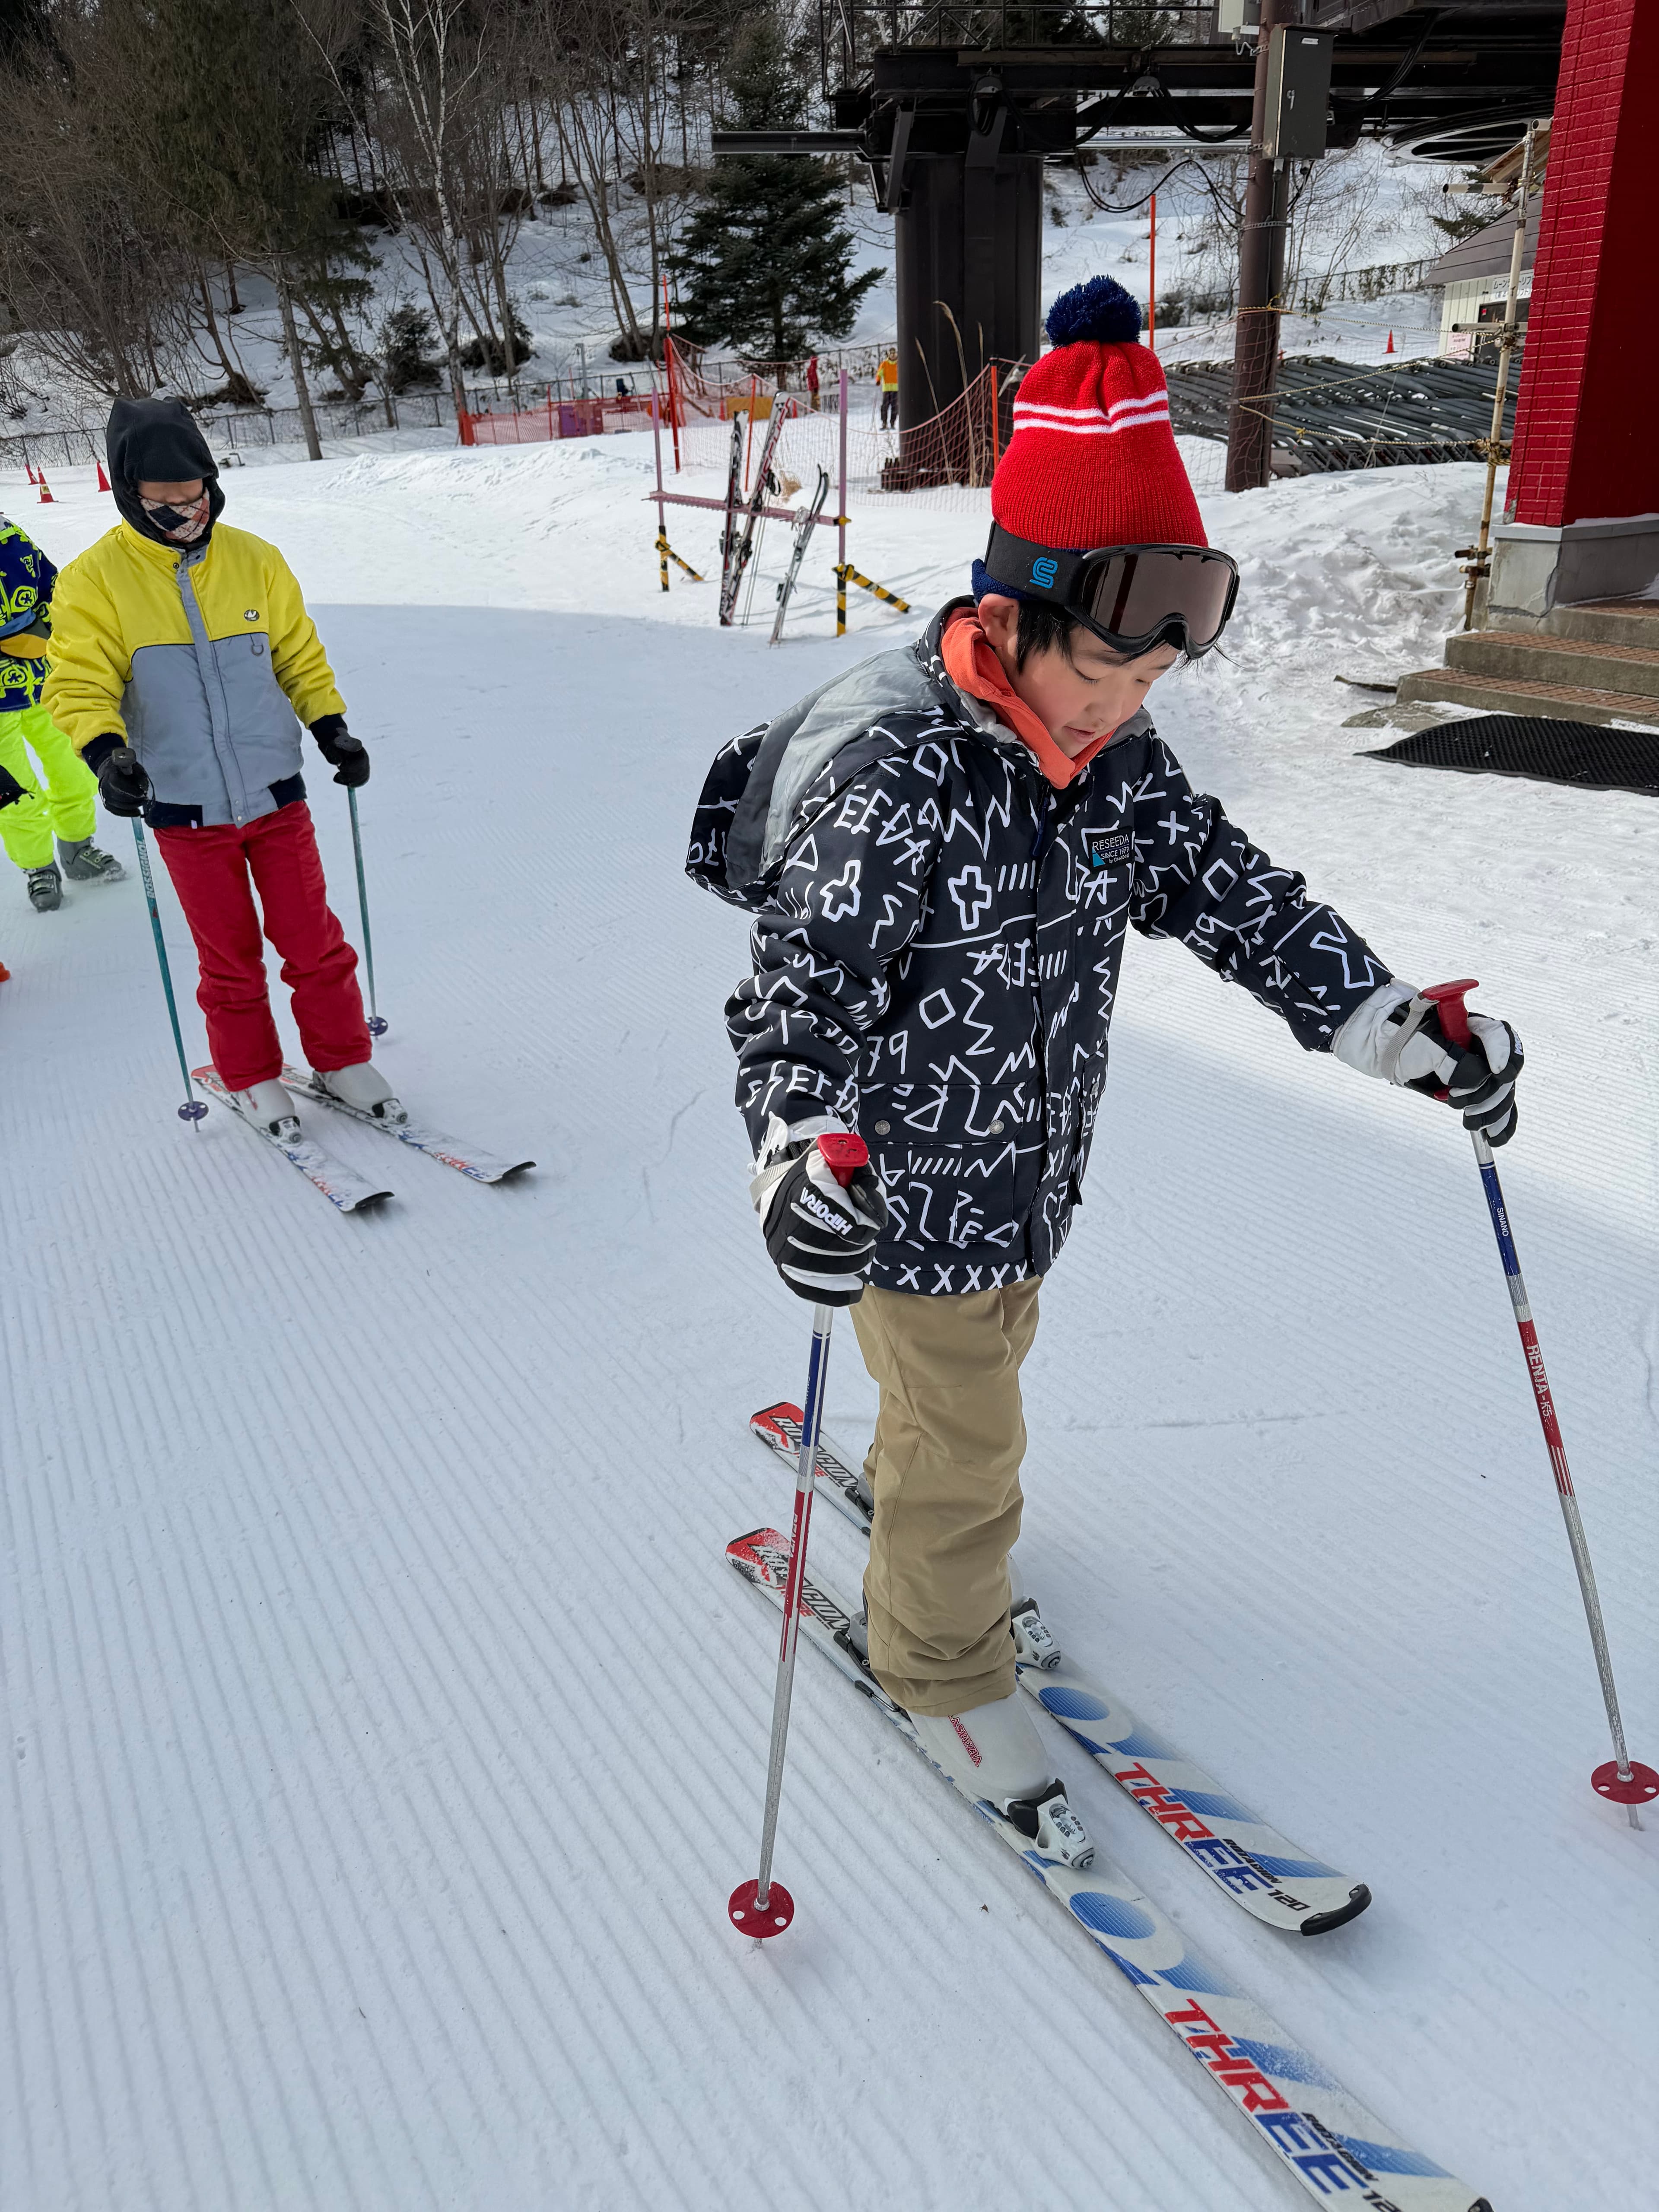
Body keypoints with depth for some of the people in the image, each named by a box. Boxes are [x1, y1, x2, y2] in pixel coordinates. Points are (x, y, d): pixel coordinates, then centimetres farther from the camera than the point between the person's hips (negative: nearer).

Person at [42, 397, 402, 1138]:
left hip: (277, 792, 2)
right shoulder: (96, 579, -5)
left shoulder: (254, 560, 2)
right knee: (229, 960, 8)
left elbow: (298, 655, 12)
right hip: (186, 809, -1)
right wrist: (107, 752, -27)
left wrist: (331, 728, -1)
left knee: (314, 942, 5)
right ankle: (251, 1079, 26)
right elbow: (81, 684, -7)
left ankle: (342, 1061, 22)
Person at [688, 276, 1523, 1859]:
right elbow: (803, 998, -29)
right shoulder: (893, 786, -29)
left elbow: (1230, 892, 0)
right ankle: (940, 1667, 35)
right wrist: (801, 1161, -46)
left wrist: (1401, 1031, -5)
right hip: (916, 1189, -7)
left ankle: (907, 1495, 60)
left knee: (979, 1364, 29)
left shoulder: (1114, 763, -4)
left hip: (1031, 1169, 7)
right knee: (965, 1442, 8)